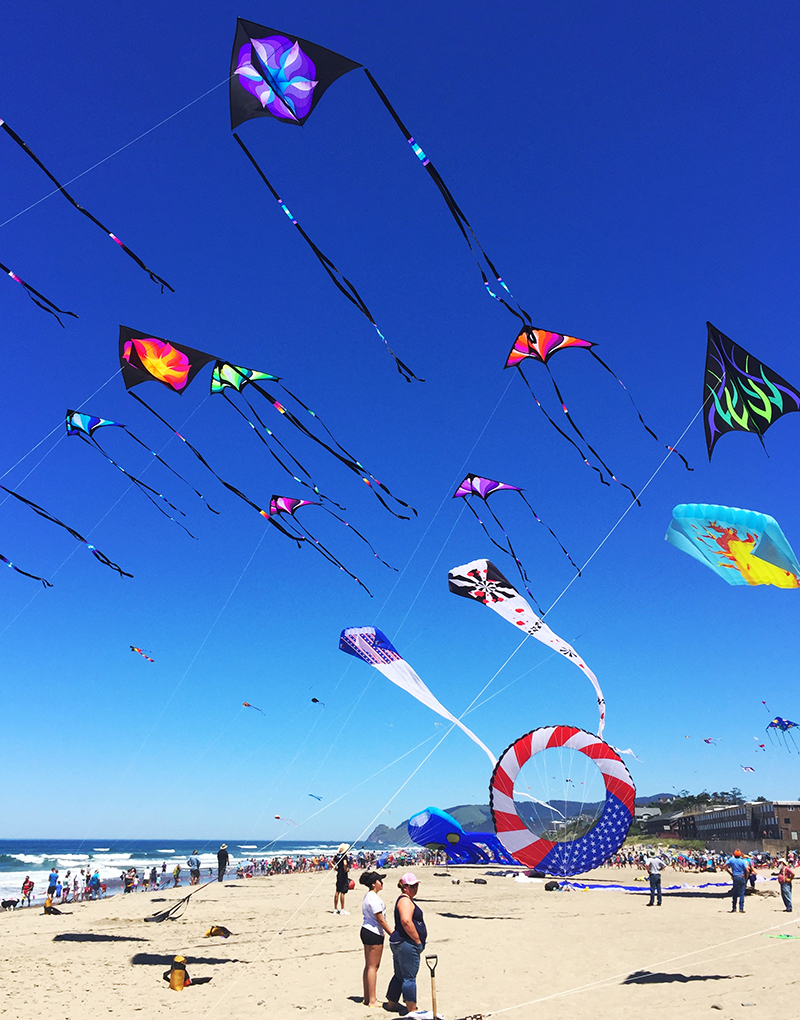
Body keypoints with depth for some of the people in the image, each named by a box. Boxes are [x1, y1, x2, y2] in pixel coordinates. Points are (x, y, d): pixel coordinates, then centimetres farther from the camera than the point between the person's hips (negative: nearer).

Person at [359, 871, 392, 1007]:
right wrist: (392, 934, -11)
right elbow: (380, 919, -18)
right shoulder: (374, 898, -19)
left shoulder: (368, 895, 12)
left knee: (369, 965, 15)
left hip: (366, 931, 10)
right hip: (374, 934, -10)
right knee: (373, 966, -2)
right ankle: (372, 1000, 4)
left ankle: (367, 998, 22)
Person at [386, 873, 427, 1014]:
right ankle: (412, 1010, 1)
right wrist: (418, 941, -20)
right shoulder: (405, 900, -15)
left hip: (399, 943, 11)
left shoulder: (407, 899, 19)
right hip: (407, 944, -11)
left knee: (399, 976, 19)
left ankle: (391, 1004, 29)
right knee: (409, 977, -4)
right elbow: (406, 921, -28)